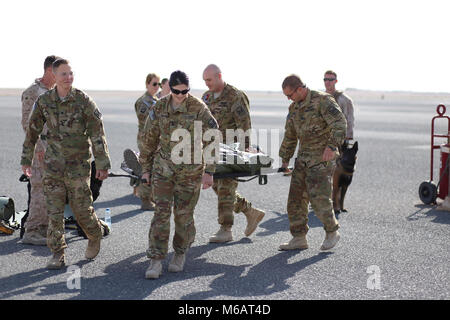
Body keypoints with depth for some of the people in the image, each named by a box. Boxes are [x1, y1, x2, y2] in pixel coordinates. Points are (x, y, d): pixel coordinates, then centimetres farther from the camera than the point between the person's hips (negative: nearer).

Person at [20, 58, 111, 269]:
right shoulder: (44, 101, 0)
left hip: (78, 164, -3)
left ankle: (95, 237, 32)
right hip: (53, 164, 3)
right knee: (54, 210, 2)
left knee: (81, 208, 3)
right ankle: (58, 255, 11)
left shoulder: (83, 101, -9)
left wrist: (103, 165, -10)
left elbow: (97, 134, -8)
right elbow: (32, 131, 10)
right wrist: (26, 159, 13)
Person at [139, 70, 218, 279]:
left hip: (190, 170, -2)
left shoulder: (199, 109, -8)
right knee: (161, 213, -5)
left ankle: (180, 254, 26)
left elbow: (211, 141, -5)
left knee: (184, 215, 5)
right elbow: (149, 140, 10)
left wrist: (209, 171, -8)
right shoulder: (159, 109, 1)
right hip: (163, 168, 2)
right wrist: (146, 169, 11)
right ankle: (156, 261, -3)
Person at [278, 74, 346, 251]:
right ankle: (299, 238, 10)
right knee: (296, 197, 4)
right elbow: (290, 136, 21)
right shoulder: (294, 107, 13)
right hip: (303, 158, 8)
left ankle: (332, 232, 10)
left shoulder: (322, 100, -11)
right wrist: (284, 160, 21)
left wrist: (331, 146, -33)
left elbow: (340, 123, -22)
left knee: (318, 197, -11)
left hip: (322, 158, -8)